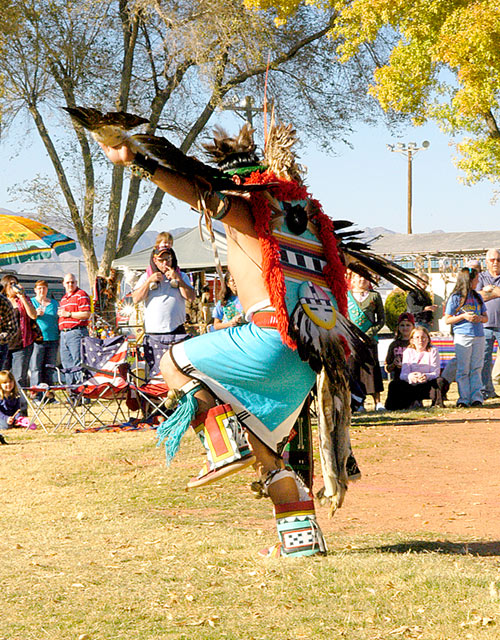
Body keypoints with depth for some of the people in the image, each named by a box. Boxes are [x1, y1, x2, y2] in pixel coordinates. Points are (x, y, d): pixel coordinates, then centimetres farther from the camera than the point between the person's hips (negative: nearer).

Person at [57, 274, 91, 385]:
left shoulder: (81, 295, -3)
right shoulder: (64, 298, 23)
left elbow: (87, 314, -14)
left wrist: (68, 314, -12)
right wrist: (60, 313, 14)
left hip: (77, 333, -9)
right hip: (63, 333, 9)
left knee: (78, 363, -12)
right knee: (66, 364, 8)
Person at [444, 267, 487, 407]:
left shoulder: (477, 297, 14)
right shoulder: (455, 297, -1)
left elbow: (486, 317, 18)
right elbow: (447, 320, -2)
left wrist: (480, 318, -5)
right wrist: (464, 316, -14)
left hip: (479, 336, 4)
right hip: (462, 337, -4)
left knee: (476, 369, 3)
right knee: (463, 370, -3)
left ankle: (476, 397, 5)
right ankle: (464, 398, 0)